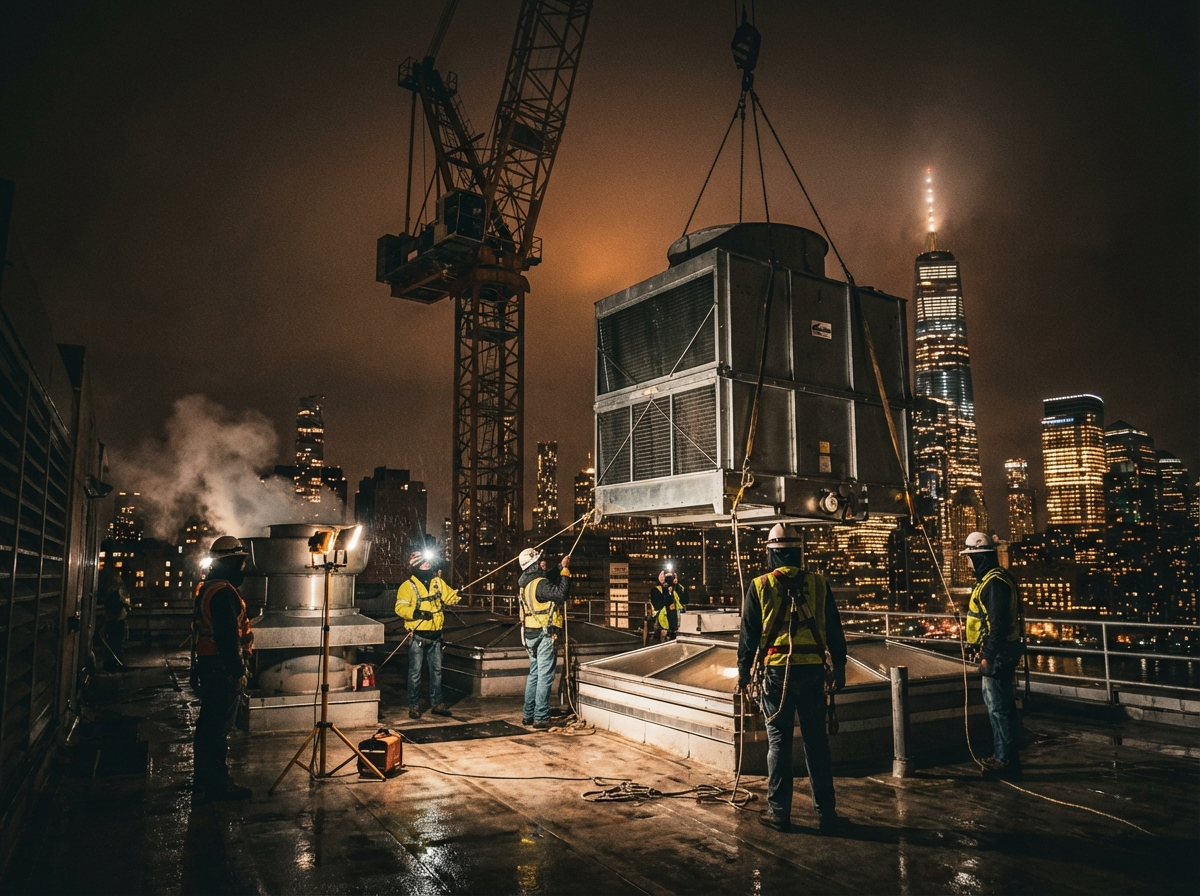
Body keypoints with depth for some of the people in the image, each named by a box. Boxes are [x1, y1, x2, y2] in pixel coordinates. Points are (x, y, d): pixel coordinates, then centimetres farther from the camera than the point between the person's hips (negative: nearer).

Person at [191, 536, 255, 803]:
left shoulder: (207, 588, 14)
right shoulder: (224, 592, -20)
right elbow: (228, 636, -24)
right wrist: (238, 671, -19)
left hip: (208, 665, 11)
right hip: (223, 669, -11)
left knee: (209, 726, 17)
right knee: (218, 730, -4)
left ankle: (205, 781, 27)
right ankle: (214, 786, 3)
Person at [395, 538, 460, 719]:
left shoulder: (438, 582, 9)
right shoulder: (408, 586, -8)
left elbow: (449, 597, 8)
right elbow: (400, 608, -16)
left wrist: (458, 595, -12)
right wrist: (416, 613, -28)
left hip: (435, 636, 5)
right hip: (418, 636, -5)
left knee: (436, 671, 12)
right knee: (415, 672, 2)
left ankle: (437, 704, 21)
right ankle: (414, 706, 12)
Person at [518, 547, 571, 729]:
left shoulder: (527, 582, 9)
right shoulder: (539, 584, -19)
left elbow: (550, 582, 23)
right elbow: (561, 594, -28)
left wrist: (561, 567, 14)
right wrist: (565, 571, -19)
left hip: (531, 634, 9)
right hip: (545, 634, -9)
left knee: (534, 674, 16)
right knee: (545, 677, -4)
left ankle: (528, 715, 21)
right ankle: (541, 718, -3)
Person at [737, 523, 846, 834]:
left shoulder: (759, 586, -2)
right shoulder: (818, 584, 4)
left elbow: (748, 634, 1)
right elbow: (834, 629, 8)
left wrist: (744, 671, 10)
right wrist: (839, 666, 17)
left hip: (776, 671, -2)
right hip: (812, 670, 2)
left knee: (779, 741, 6)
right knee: (816, 741, 10)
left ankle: (779, 812, 11)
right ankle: (826, 812, 17)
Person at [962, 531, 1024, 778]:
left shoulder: (994, 582, -19)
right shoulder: (991, 578, 13)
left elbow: (998, 624, -24)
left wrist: (987, 656, -22)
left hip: (999, 653, -11)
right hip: (997, 651, 11)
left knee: (999, 706, -4)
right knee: (996, 703, 18)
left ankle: (1007, 761, 3)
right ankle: (1002, 755, 28)